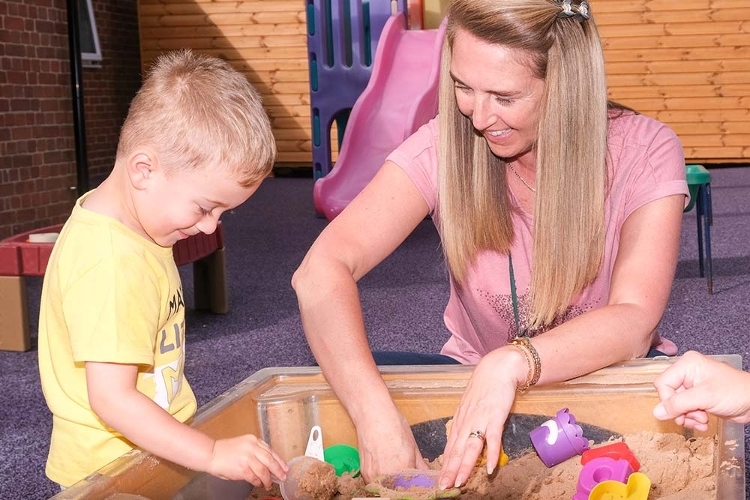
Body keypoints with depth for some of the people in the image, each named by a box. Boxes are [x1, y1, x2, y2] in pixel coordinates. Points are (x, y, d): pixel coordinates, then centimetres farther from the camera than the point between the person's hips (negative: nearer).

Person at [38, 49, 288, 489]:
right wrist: (212, 454, -29)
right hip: (111, 470, -9)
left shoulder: (128, 224, 4)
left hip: (147, 453, 9)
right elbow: (111, 398, -29)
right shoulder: (112, 266, -26)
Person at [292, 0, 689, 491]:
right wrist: (380, 422, -42)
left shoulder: (644, 152, -16)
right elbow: (321, 273, -27)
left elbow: (634, 322, -28)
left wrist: (514, 363, -47)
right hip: (473, 377, 0)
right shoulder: (444, 147, -15)